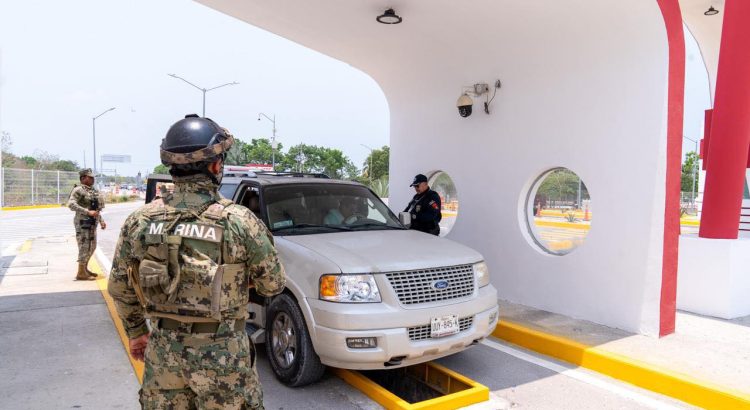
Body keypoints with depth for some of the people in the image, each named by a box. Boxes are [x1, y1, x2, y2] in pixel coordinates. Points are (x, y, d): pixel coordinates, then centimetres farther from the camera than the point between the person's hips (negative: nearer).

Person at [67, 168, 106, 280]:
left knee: (92, 247, 16)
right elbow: (71, 204, -24)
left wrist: (101, 220, 17)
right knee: (84, 246, -6)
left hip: (92, 223, 9)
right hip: (83, 223, -9)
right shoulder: (78, 190, -11)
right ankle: (81, 273, 1)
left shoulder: (93, 191, 14)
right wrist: (87, 212, -27)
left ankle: (85, 269, 30)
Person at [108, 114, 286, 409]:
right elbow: (273, 285, -6)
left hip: (162, 352, 4)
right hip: (222, 355, -3)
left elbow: (119, 287, 6)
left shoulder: (140, 220, -3)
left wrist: (136, 332, 20)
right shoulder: (239, 221, -16)